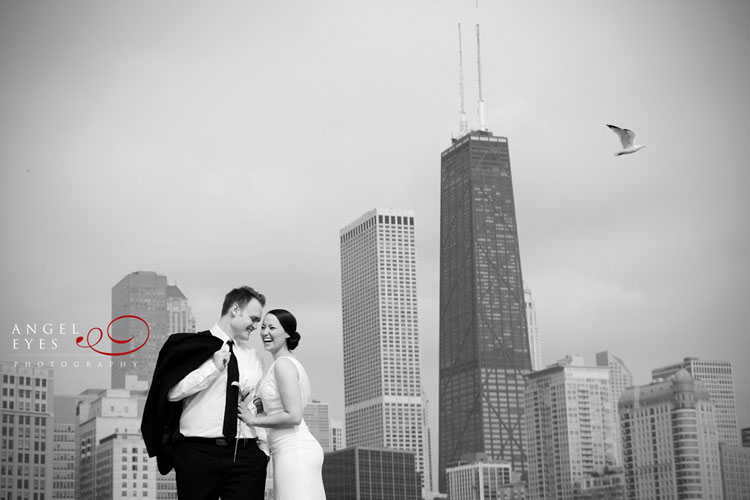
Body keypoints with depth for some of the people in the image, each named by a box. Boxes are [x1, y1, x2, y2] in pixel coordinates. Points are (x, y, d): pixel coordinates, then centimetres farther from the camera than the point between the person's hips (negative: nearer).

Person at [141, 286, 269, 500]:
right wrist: (213, 368, -10)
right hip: (198, 453, -3)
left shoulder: (253, 357, 18)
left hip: (246, 457, 4)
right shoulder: (193, 346, 3)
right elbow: (172, 392, -8)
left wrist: (264, 450, 11)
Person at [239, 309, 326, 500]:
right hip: (294, 450, 10)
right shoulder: (290, 363, 19)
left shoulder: (283, 364, -10)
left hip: (294, 450, -10)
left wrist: (253, 420, -8)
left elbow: (294, 416, -17)